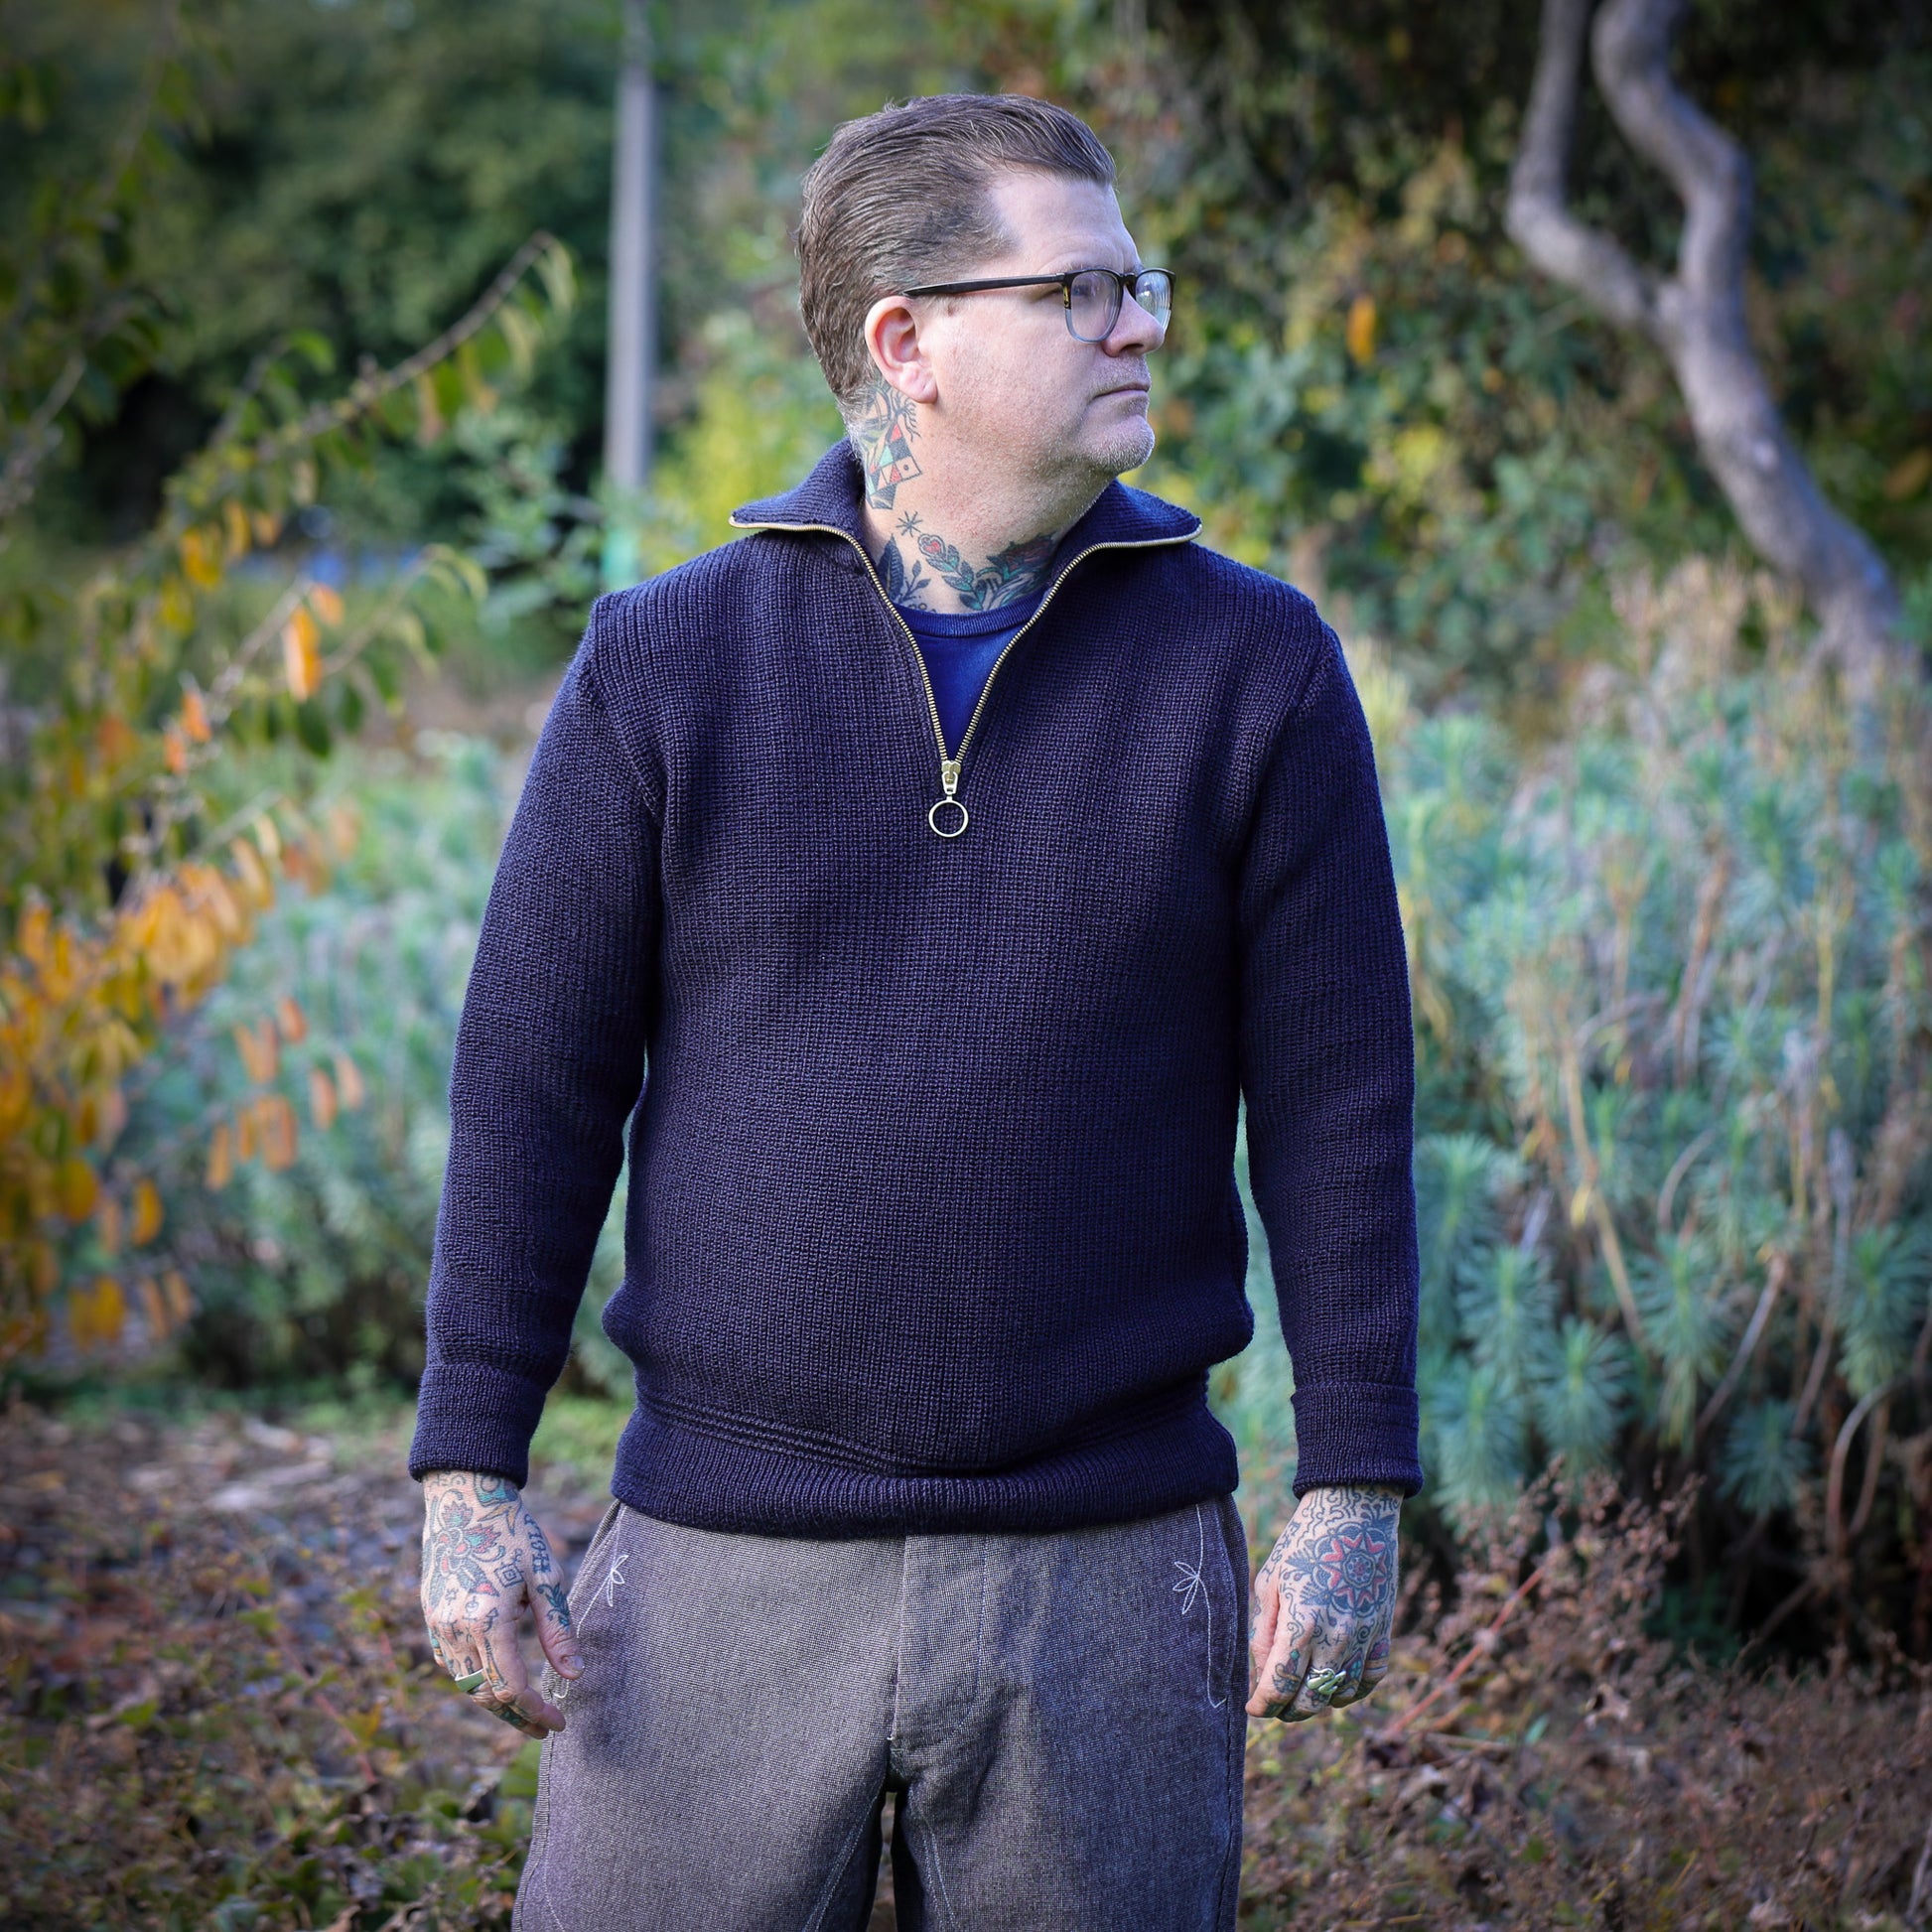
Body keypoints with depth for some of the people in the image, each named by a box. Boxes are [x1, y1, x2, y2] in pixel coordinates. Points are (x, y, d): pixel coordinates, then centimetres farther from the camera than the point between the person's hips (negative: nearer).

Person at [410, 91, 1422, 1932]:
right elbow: (531, 1081, 1)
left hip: (1107, 1575, 0)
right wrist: (466, 1476, -3)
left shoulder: (1254, 664, 0)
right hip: (723, 1560, 0)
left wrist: (1354, 1491, -3)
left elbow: (1336, 1099, 1)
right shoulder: (664, 663, 0)